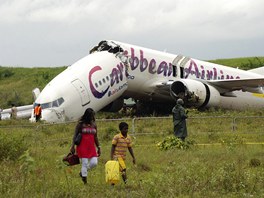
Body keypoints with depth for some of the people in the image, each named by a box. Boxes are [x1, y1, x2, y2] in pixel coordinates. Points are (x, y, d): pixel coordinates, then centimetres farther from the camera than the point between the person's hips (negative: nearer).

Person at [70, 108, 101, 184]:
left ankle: (82, 172, 20)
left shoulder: (94, 125, 11)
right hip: (82, 147, -5)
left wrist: (98, 147, 15)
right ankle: (85, 181, 3)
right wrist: (73, 146, -12)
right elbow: (75, 135, -4)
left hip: (91, 147, 5)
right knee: (85, 163, -6)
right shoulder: (81, 124, -4)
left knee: (94, 163, -7)